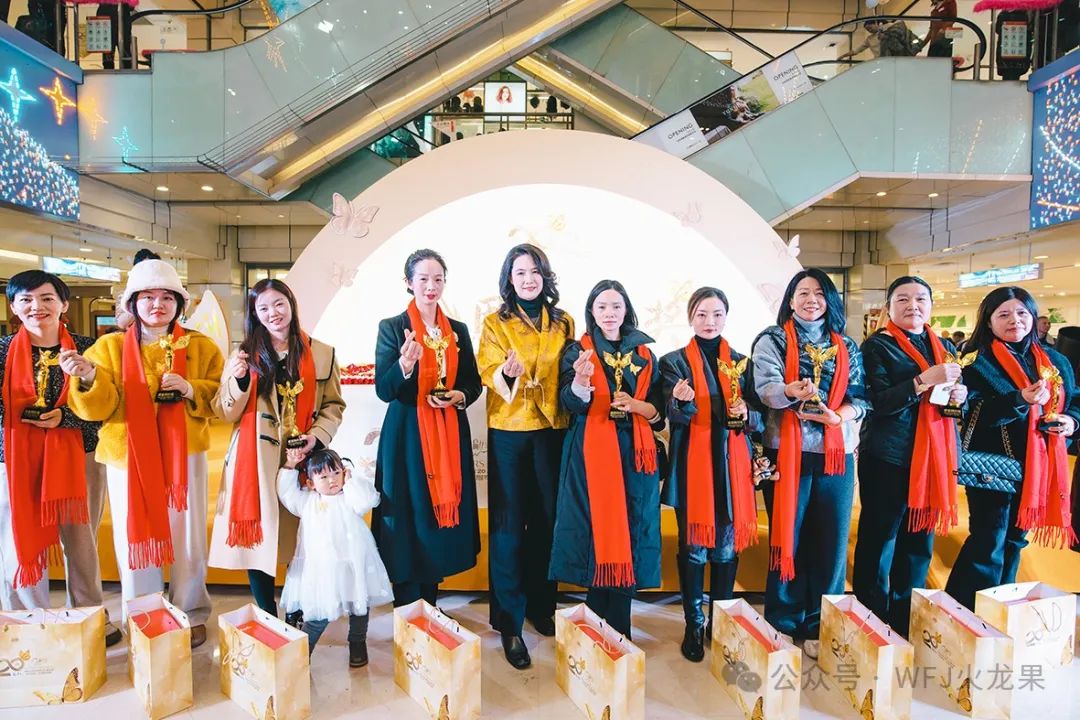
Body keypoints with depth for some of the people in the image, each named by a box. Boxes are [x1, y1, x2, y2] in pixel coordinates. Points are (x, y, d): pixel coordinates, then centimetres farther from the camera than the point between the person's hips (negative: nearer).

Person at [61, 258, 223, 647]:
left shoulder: (201, 346, 6)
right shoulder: (111, 346, 5)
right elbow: (98, 407, -5)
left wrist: (191, 390, -16)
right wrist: (88, 378, -25)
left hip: (184, 455, 0)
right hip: (128, 456, 0)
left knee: (188, 538, 6)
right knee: (135, 539, 6)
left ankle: (192, 616, 24)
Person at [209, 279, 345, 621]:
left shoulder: (321, 354, 6)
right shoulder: (245, 354, 7)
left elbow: (334, 405, 7)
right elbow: (227, 413, 4)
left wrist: (317, 436, -9)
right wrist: (238, 380, -14)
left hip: (301, 460, 0)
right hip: (254, 461, 0)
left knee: (300, 539, 4)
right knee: (257, 537, 2)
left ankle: (297, 617, 23)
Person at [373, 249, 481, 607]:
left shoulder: (458, 331, 9)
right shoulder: (392, 328, -3)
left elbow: (474, 383, 14)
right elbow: (383, 390, -10)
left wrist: (459, 397, -7)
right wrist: (406, 364, -28)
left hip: (450, 437, 4)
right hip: (407, 437, -4)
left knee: (441, 515, 10)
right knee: (409, 521, 0)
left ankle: (430, 611, 25)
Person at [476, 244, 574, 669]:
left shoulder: (563, 323, 10)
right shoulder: (495, 323, 2)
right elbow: (487, 372, -9)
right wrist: (507, 373, -28)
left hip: (552, 430, 3)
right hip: (509, 431, -2)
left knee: (547, 519, 7)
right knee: (509, 524, -1)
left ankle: (541, 604, 27)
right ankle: (509, 622, 10)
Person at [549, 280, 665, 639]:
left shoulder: (644, 354, 13)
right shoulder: (577, 350, 5)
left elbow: (659, 410, 12)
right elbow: (570, 402, -12)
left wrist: (636, 405, -9)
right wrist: (581, 382, -33)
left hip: (634, 453, 3)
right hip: (591, 453, -2)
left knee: (628, 531, 1)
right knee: (596, 529, -4)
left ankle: (619, 629, 12)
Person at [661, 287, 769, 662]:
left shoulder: (741, 362, 11)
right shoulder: (674, 361, 3)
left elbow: (758, 416, 13)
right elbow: (676, 416, -9)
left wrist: (746, 415, -10)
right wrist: (683, 401, -31)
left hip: (732, 464, 3)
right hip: (692, 465, -2)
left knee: (727, 547, 6)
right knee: (693, 547, 1)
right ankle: (693, 626, 15)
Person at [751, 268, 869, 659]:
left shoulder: (847, 346, 15)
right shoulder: (772, 340, 4)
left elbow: (861, 396, 7)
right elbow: (765, 388, -12)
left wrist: (838, 415, -14)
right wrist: (793, 391, -33)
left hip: (836, 453, 3)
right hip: (787, 452, -3)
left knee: (831, 540, 4)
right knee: (788, 537, 1)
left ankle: (820, 627, 18)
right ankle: (783, 626, 14)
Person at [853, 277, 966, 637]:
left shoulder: (945, 348, 16)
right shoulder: (877, 346, -3)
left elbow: (956, 398, 22)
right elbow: (878, 402, -13)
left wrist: (960, 397, -1)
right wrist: (925, 380, -23)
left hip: (935, 458, 6)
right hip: (888, 458, -6)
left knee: (920, 543, 11)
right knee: (879, 543, 0)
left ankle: (906, 623, 26)